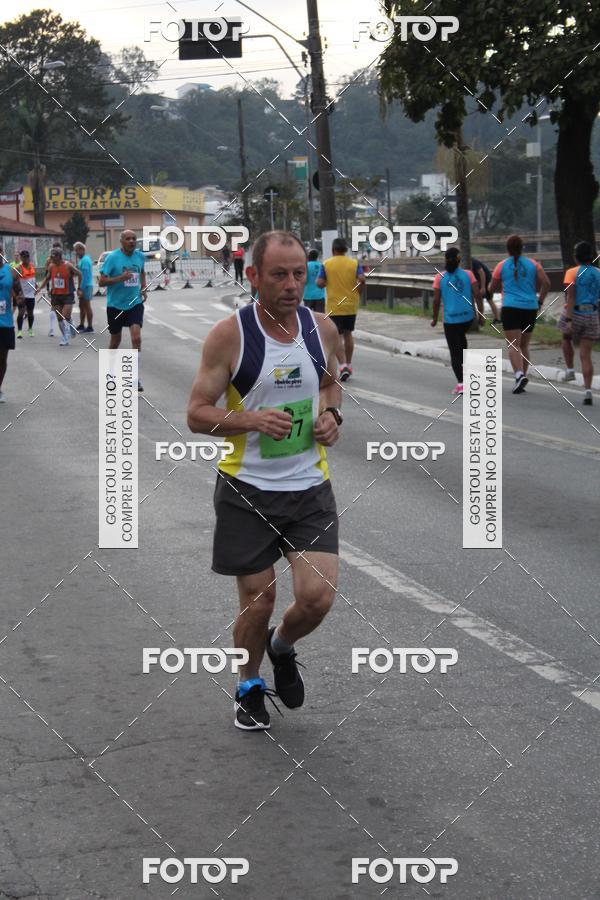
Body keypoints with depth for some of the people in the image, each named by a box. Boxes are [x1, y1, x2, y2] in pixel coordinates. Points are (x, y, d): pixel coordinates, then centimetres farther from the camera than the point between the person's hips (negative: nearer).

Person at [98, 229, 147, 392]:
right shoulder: (112, 257, -13)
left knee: (136, 338, -14)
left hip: (135, 303, 2)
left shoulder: (139, 255, 2)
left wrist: (143, 288, 9)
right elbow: (101, 281, -15)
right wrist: (120, 278, -28)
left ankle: (136, 378, -13)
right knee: (115, 341, 11)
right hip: (115, 304, -2)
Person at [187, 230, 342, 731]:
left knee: (318, 598, -7)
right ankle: (249, 687, 34)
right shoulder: (229, 335, -12)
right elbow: (197, 413, -9)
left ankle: (282, 647, 28)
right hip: (248, 489, -3)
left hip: (310, 487, 3)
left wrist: (332, 416, -1)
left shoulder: (322, 329, 1)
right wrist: (252, 419, -25)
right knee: (258, 600, 6)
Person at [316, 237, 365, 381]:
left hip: (334, 307, -3)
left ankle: (343, 365, -18)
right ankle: (348, 364, 23)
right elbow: (362, 279, -13)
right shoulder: (354, 263, -1)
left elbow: (320, 283, -10)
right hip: (351, 306, 3)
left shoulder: (326, 264, -6)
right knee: (348, 334, 17)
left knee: (337, 336, -2)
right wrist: (357, 291, 3)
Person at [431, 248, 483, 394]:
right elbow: (477, 295, -6)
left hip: (450, 319, -2)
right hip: (468, 317, 2)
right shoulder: (468, 274, -2)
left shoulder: (440, 278, -4)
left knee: (454, 352, 4)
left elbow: (436, 301, -4)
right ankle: (462, 364, 29)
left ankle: (460, 383, -6)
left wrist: (435, 319, 9)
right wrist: (481, 314, 3)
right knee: (461, 336, 35)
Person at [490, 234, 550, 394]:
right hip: (530, 309, 3)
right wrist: (540, 301, 7)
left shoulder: (502, 266, 2)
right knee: (524, 345, 15)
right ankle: (522, 378, 13)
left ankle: (519, 374, -32)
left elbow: (492, 289, 8)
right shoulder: (532, 264, 7)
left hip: (510, 308, -3)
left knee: (513, 345, -10)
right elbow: (546, 282, -3)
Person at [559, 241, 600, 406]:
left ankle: (570, 370, 25)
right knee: (586, 355, 3)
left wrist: (569, 320, -21)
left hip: (575, 313, -3)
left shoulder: (572, 273, -9)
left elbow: (570, 297, -17)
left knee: (566, 338, 32)